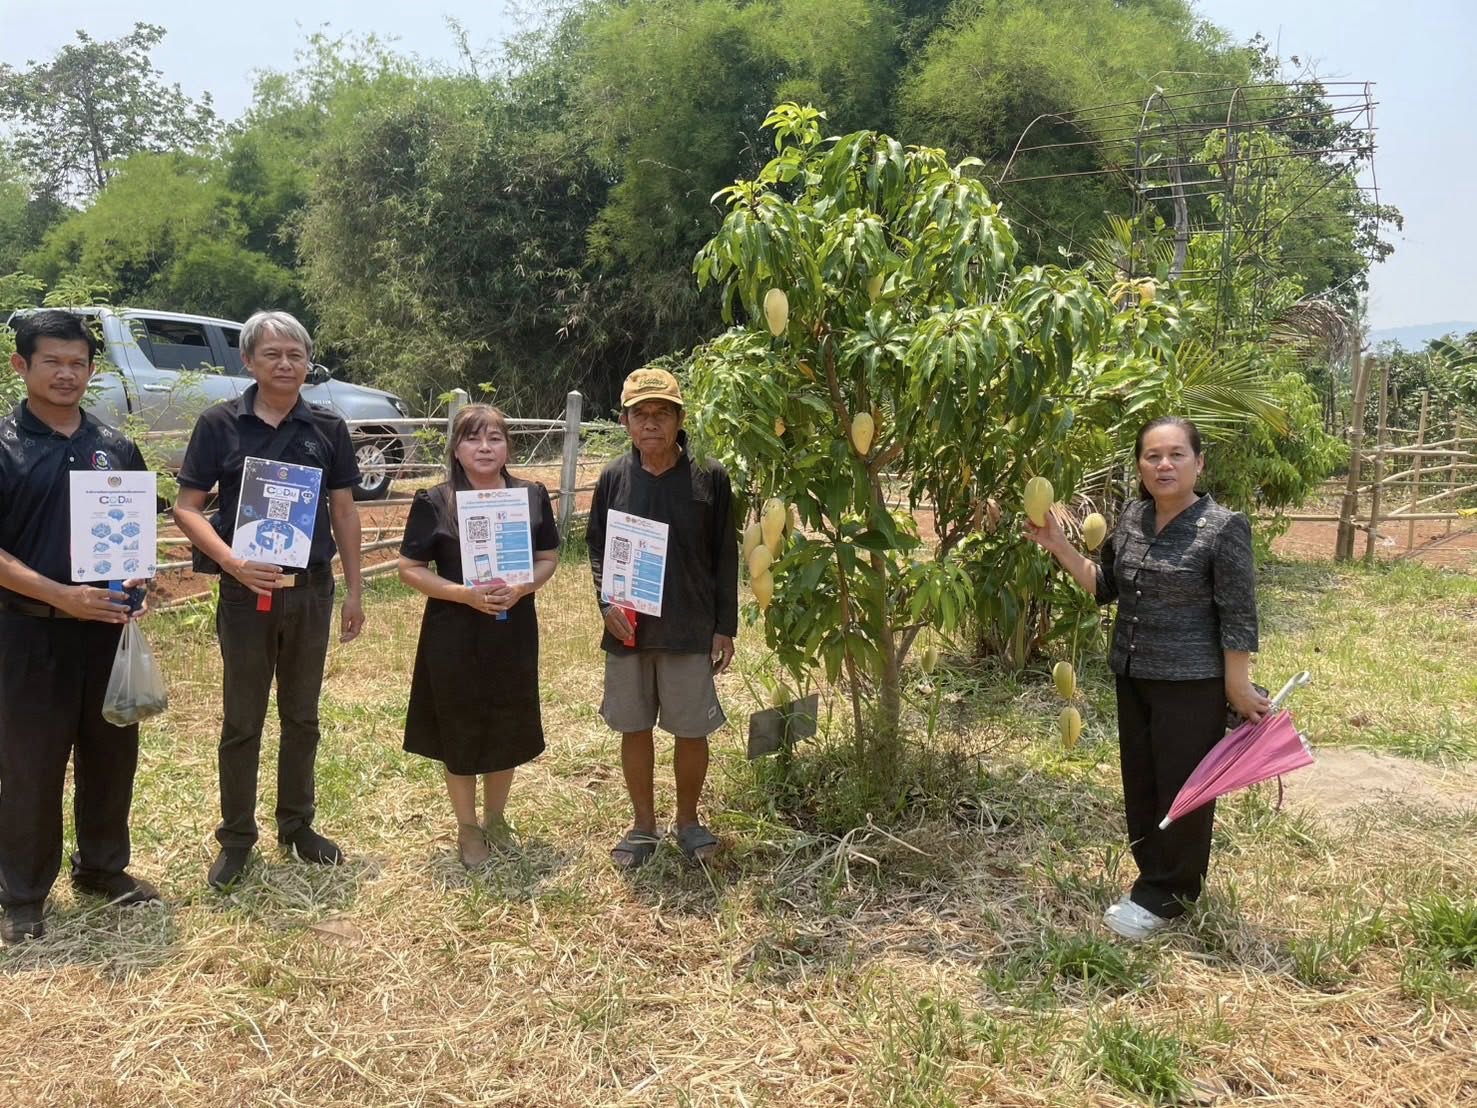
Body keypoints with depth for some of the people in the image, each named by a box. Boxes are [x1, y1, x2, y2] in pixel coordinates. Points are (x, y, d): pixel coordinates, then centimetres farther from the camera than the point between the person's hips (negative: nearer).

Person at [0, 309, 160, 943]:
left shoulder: (115, 448, 8)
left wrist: (136, 580, -5)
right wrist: (60, 595, -21)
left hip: (108, 626, 4)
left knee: (112, 754, 12)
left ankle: (102, 868, 30)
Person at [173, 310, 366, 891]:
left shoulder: (328, 428, 2)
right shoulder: (219, 424, -5)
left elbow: (344, 511, 7)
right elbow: (187, 506, -5)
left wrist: (353, 591, 5)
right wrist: (233, 562, -21)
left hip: (311, 589, 2)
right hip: (246, 591, -2)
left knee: (301, 716, 13)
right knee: (242, 721, 8)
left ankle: (297, 826, 28)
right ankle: (236, 838, 21)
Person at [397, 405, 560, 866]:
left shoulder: (532, 496, 0)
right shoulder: (434, 502, -7)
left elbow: (548, 559, 6)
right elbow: (410, 569, -5)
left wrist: (520, 589, -15)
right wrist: (465, 593, -19)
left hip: (513, 633, 3)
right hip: (454, 637, -2)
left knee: (508, 731, 13)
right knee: (459, 734, 8)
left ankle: (495, 819, 35)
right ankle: (467, 828, 27)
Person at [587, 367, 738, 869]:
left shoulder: (709, 477, -6)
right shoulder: (614, 478, 1)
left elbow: (725, 558, -1)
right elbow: (596, 548, 9)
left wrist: (724, 628, -3)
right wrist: (607, 603, -7)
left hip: (691, 632, -2)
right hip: (627, 630, 2)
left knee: (692, 731, 7)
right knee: (634, 729, 12)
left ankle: (688, 821, 30)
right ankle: (643, 826, 29)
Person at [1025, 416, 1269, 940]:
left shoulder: (1223, 528, -14)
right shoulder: (1131, 519, 4)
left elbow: (1238, 617, -12)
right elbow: (1105, 586, 12)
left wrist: (1239, 689, -12)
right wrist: (1059, 546, 0)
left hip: (1191, 685, -6)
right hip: (1133, 678, 7)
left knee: (1181, 790, 6)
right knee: (1140, 785, 15)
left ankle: (1165, 896, 20)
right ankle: (1153, 880, 31)